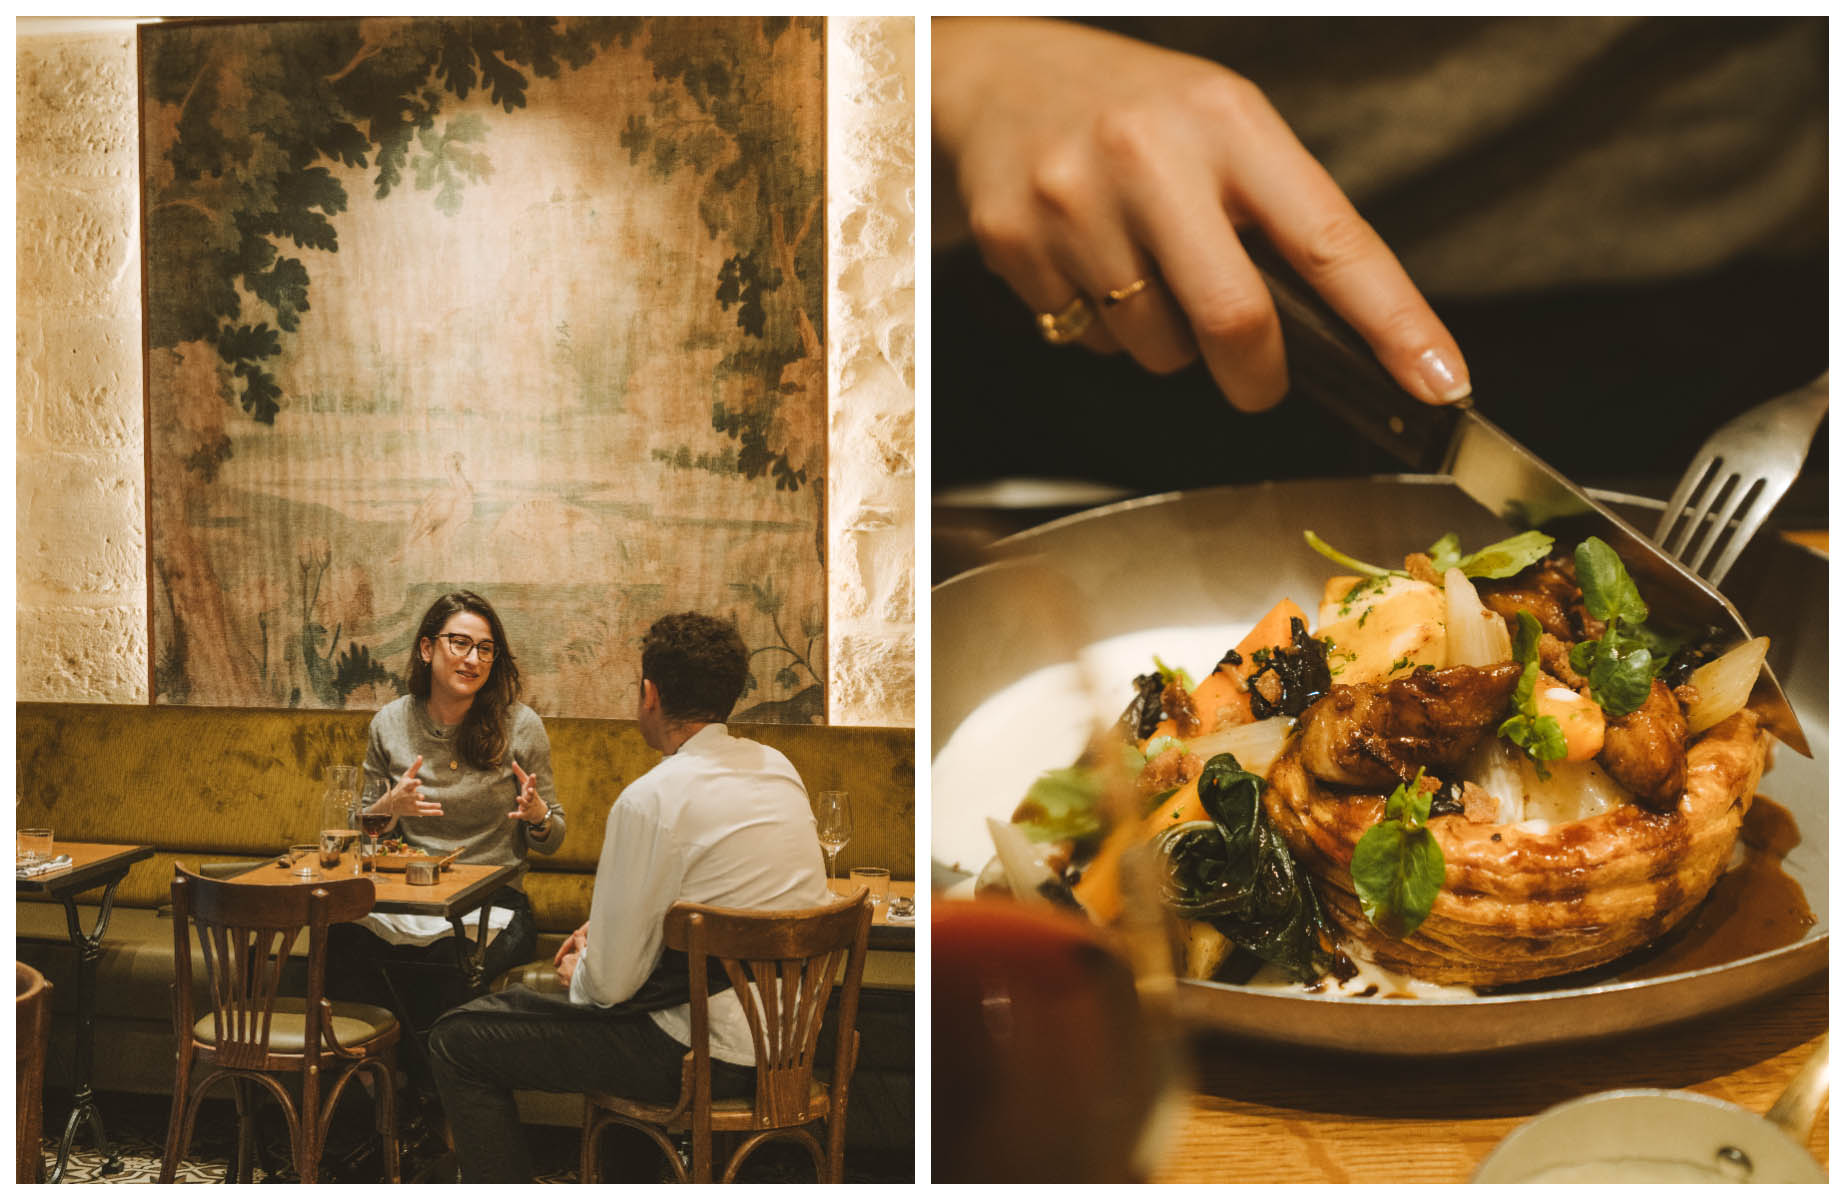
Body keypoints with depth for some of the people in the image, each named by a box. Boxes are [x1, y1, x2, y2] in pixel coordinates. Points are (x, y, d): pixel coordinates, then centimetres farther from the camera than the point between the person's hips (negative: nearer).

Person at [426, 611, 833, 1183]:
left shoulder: (651, 800, -19)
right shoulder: (777, 767, 4)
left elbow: (611, 981, -14)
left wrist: (580, 973, 9)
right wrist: (604, 932, 18)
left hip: (714, 1054, -8)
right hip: (788, 1030, 8)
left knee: (457, 1040, 2)